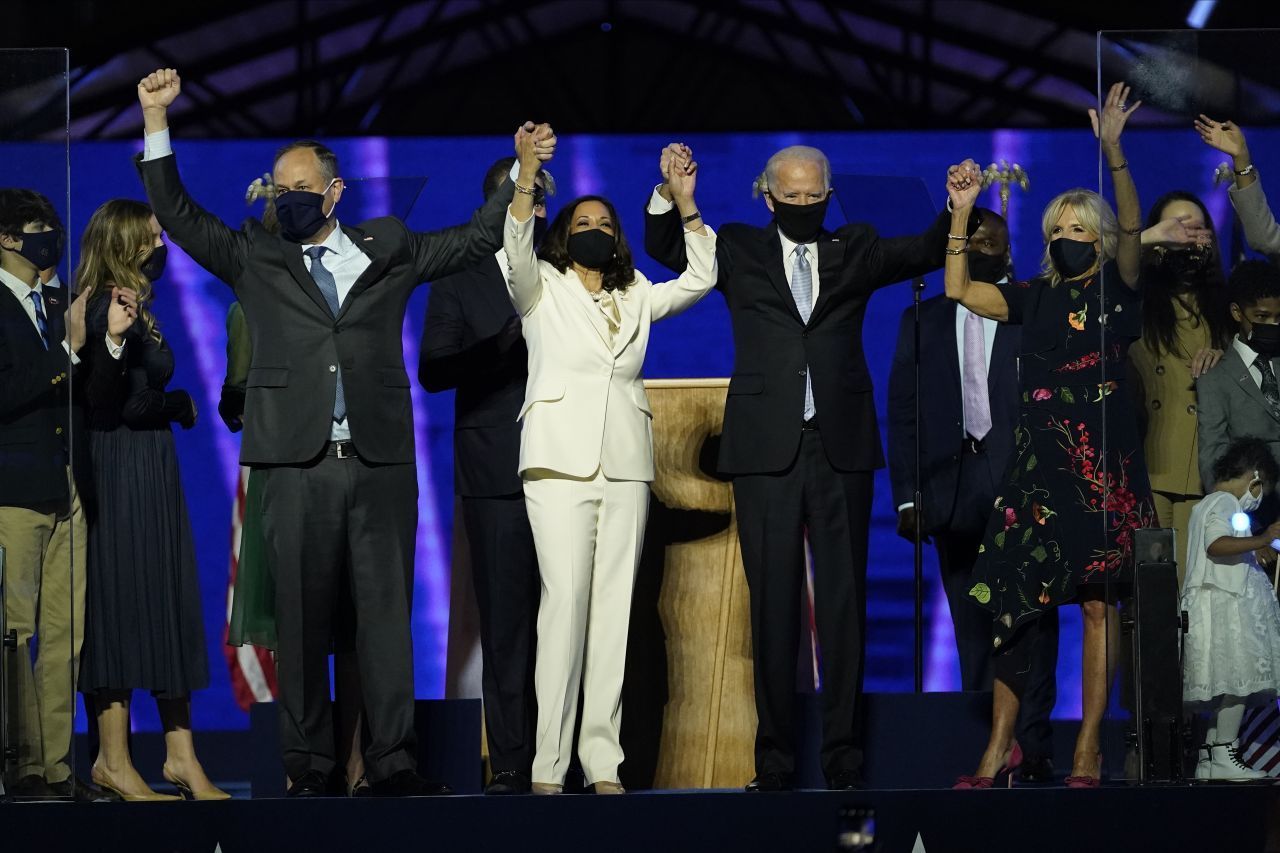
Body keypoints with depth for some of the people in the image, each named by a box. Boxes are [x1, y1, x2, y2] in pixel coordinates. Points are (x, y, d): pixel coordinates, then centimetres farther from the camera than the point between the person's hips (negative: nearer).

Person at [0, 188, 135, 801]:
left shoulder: (58, 305, 16)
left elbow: (98, 390, 15)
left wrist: (111, 338, -2)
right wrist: (67, 347, -18)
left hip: (66, 492, 7)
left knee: (65, 635, 4)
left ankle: (55, 763, 7)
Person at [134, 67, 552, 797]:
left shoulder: (388, 251, 13)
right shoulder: (256, 259, 12)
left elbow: (476, 241, 19)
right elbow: (178, 215, 6)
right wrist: (156, 119, -1)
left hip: (381, 462, 1)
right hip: (298, 464, 0)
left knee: (387, 611, 0)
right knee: (302, 619, -1)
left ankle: (394, 761, 1)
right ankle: (309, 767, 3)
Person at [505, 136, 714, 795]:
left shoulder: (636, 298, 21)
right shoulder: (542, 289, 9)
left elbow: (699, 279, 16)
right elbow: (516, 252, -10)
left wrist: (686, 204, 7)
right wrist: (527, 177, -23)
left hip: (626, 466, 4)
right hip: (561, 462, -4)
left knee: (614, 606, -1)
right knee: (565, 600, -13)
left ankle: (603, 761, -3)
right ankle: (548, 764, -14)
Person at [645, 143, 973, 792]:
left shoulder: (855, 251, 12)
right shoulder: (740, 252, 11)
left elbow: (929, 251, 9)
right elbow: (664, 248, 10)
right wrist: (668, 193, -8)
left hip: (840, 447, 1)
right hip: (766, 447, -1)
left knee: (843, 601, 1)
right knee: (773, 604, 1)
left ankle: (843, 750, 4)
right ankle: (775, 756, 3)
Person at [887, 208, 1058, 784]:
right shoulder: (923, 321, 17)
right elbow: (902, 412, 12)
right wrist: (908, 495, 2)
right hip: (954, 493, 3)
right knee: (972, 628, 3)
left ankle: (1031, 748, -10)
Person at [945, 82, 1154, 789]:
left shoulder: (1117, 289, 4)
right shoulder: (1036, 298, 15)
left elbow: (1131, 229, -13)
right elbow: (959, 288, 12)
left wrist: (1113, 151, -25)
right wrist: (961, 212, 5)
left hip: (1104, 463, -3)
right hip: (1039, 461, 3)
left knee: (1097, 601, -2)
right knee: (1012, 596, -2)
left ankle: (1088, 749, 0)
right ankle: (1001, 745, 3)